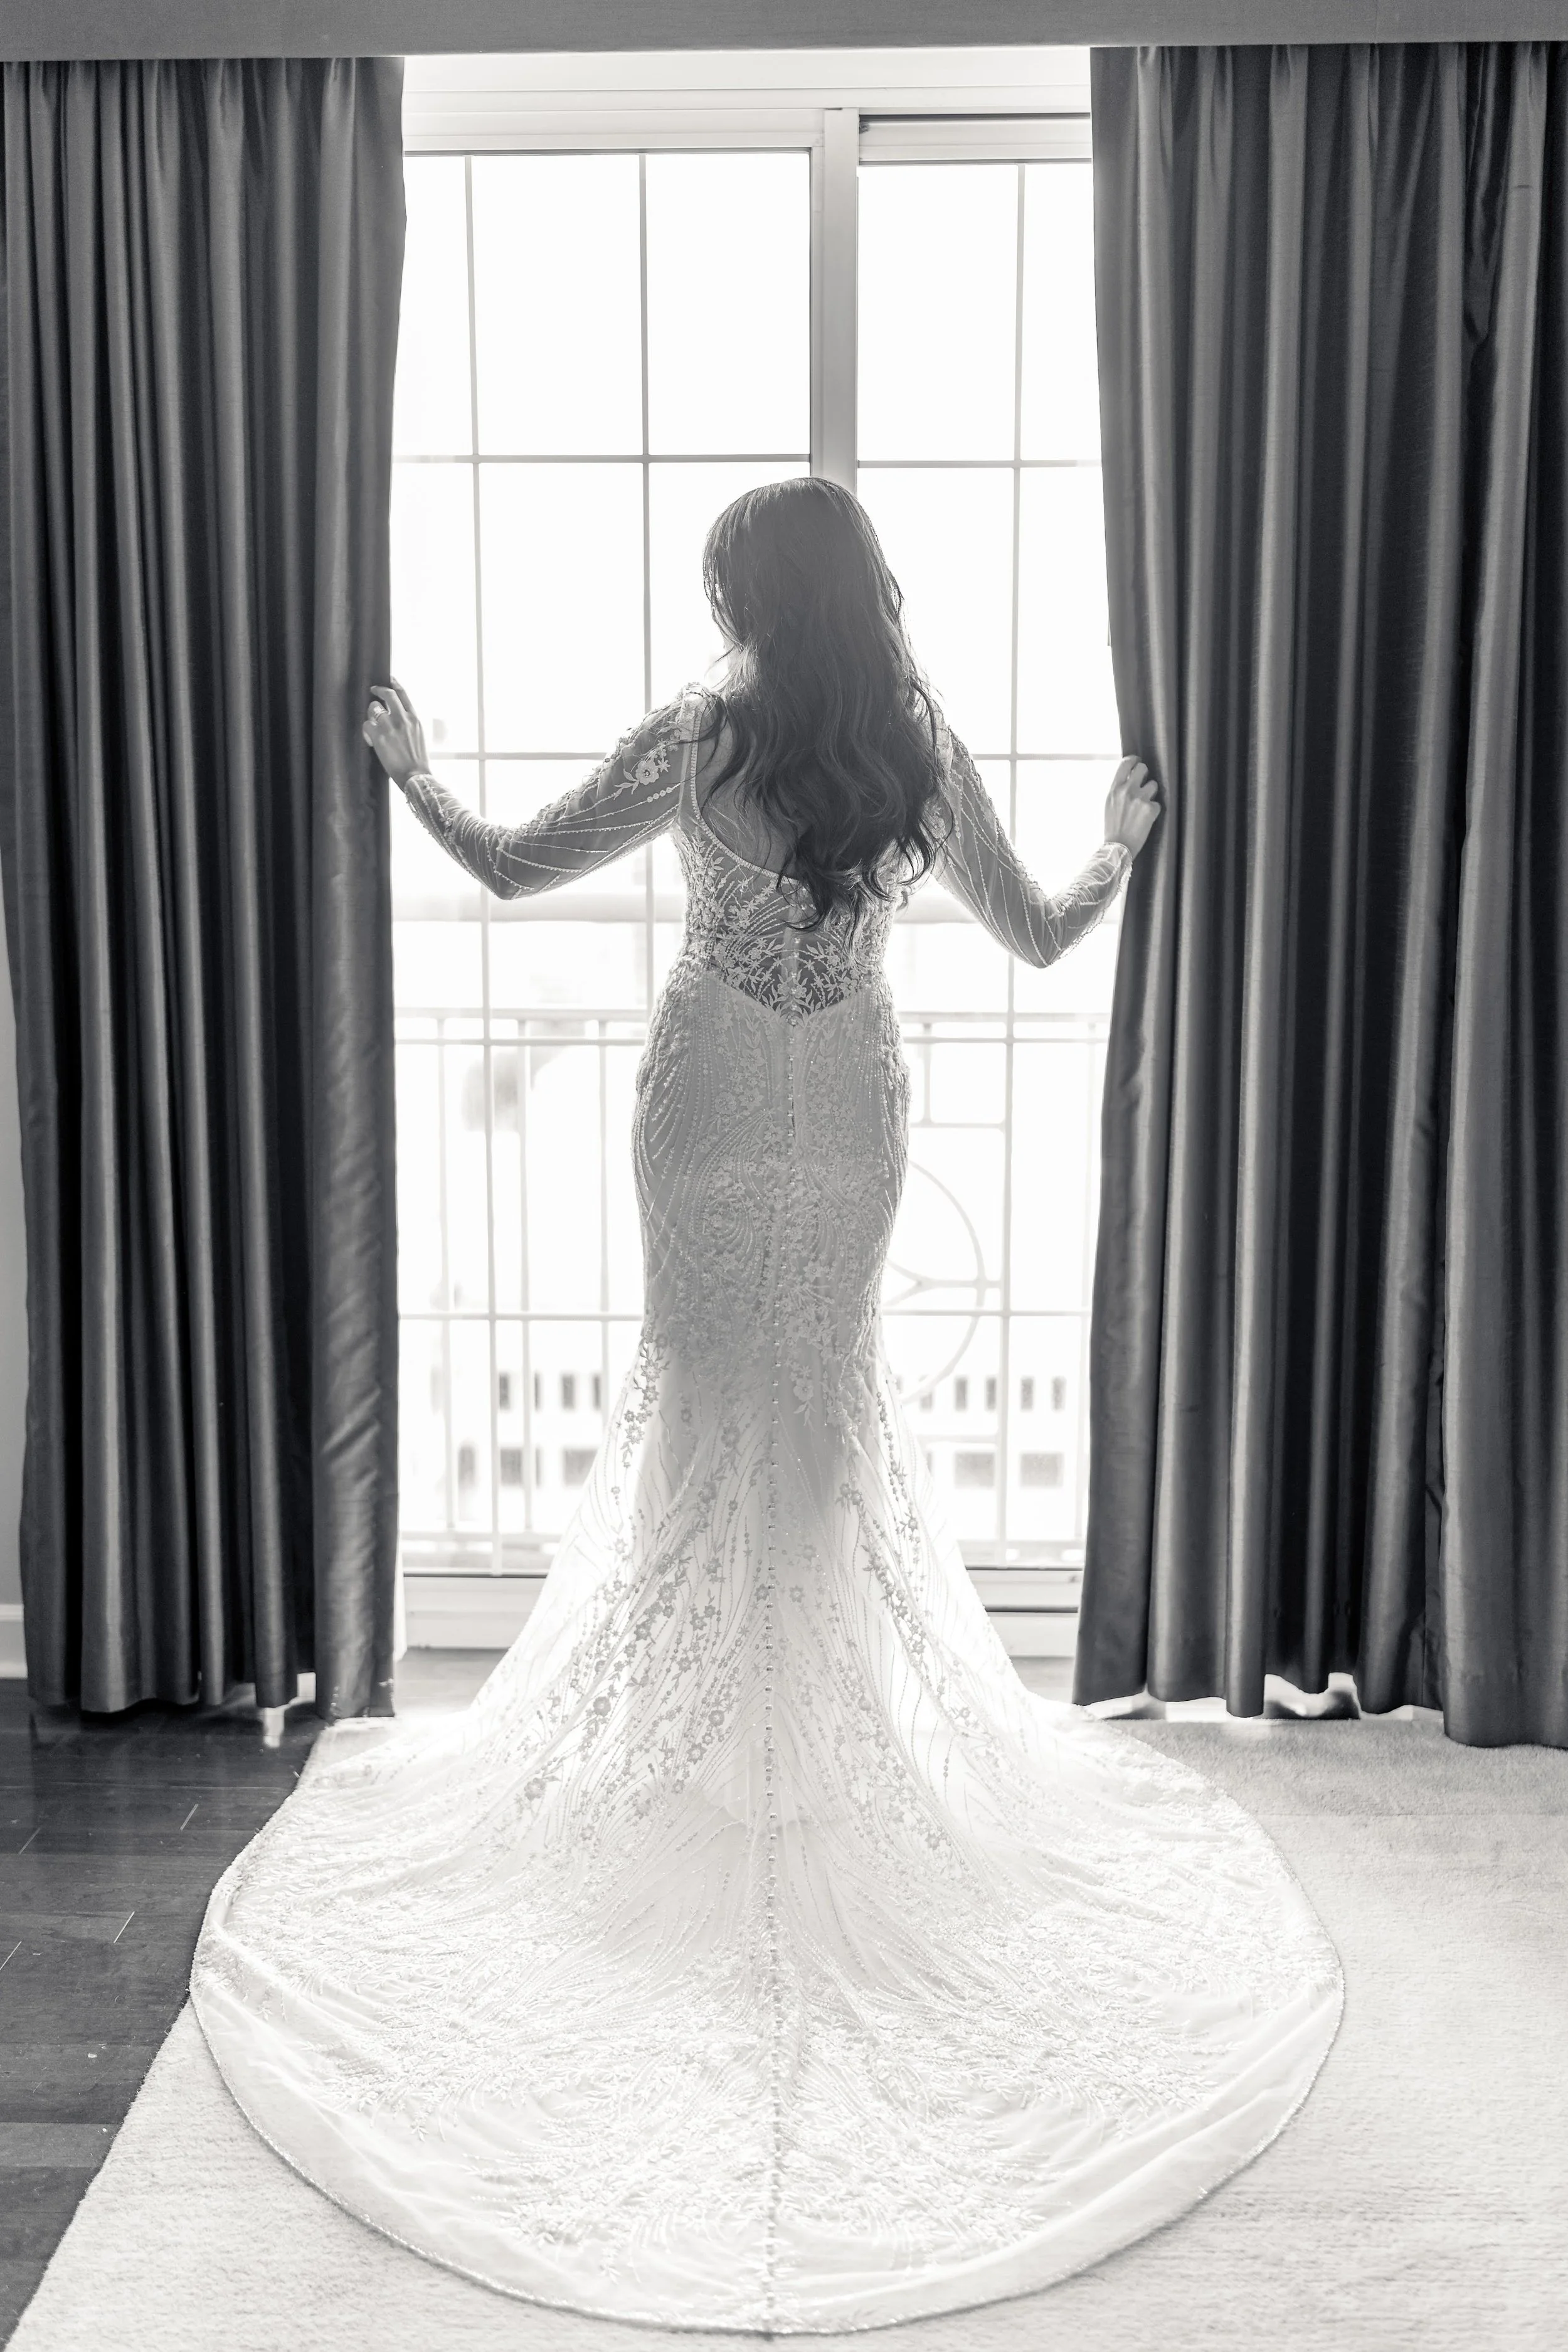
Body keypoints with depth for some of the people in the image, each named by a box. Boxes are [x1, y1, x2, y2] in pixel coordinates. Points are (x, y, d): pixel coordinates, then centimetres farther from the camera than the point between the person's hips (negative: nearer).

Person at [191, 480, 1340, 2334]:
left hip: (713, 1099, -2)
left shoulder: (703, 736, -10)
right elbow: (1038, 938, 6)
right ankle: (847, 1718, 22)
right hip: (852, 1108, 3)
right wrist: (1122, 844, 26)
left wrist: (410, 772, 13)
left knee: (708, 1394, 9)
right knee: (838, 1396, 14)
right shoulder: (920, 751, -2)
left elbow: (516, 870, -5)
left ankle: (702, 1727, 18)